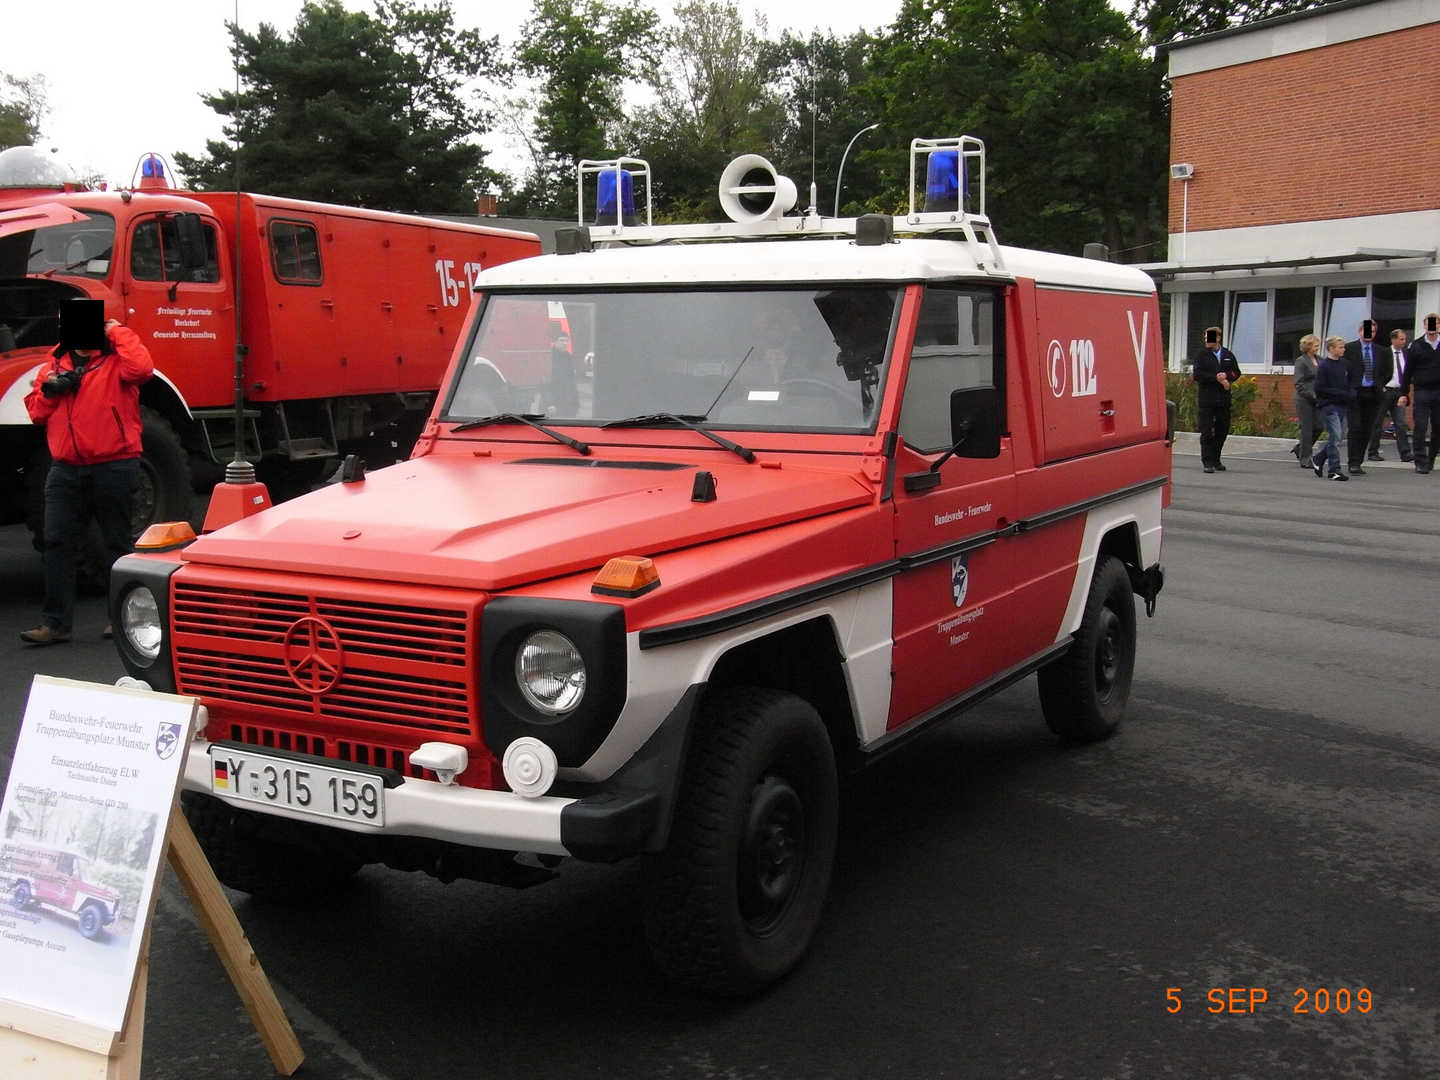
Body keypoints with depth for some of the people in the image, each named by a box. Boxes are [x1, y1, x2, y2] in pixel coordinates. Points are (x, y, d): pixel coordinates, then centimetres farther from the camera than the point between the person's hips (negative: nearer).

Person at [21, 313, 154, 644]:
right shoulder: (54, 364, 15)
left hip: (113, 467, -5)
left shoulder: (116, 359, -2)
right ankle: (55, 623, 5)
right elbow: (35, 411, 15)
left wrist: (117, 332, -12)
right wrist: (50, 390, -5)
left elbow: (142, 368, -25)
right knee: (58, 543, 1)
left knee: (118, 543, 6)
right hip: (65, 470, 5)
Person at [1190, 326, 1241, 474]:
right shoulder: (1201, 355, 1)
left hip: (1223, 399, 4)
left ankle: (1215, 459, 20)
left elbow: (1237, 373, 11)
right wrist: (1218, 379, -13)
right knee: (1206, 431, -5)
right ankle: (1207, 461, -3)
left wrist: (1226, 375, -11)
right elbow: (1197, 374, -10)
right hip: (1206, 399, -4)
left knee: (1222, 429, 8)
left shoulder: (1228, 355, 11)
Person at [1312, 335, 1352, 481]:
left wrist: (1351, 393, -2)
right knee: (1335, 437, -8)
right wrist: (1343, 394, -14)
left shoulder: (1345, 364, 9)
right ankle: (1334, 470, -3)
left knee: (1335, 437, 9)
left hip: (1342, 405, 6)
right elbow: (1320, 388, -12)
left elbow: (1349, 382, 20)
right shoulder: (1323, 366, -9)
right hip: (1329, 405, -6)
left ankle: (1318, 459, 29)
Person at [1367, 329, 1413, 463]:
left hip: (1398, 392, 4)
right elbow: (1376, 373, -7)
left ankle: (1405, 453, -5)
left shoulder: (1406, 354, 9)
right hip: (1385, 392, -4)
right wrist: (1381, 388, -14)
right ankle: (1372, 453, 9)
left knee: (1401, 424, -2)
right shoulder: (1384, 353, -5)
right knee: (1377, 423, 3)